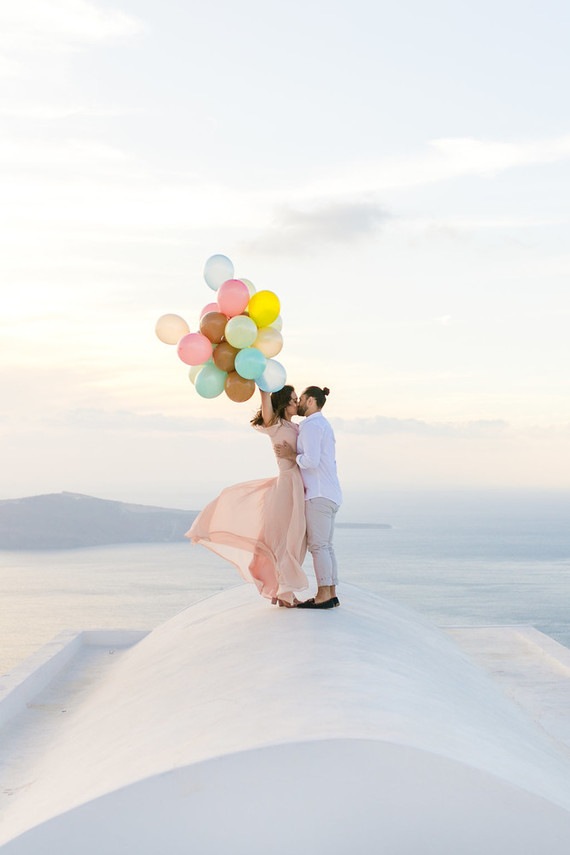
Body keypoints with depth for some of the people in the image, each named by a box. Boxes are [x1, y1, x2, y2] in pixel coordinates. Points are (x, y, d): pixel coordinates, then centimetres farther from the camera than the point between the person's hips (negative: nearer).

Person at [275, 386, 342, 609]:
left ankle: (323, 596, -9)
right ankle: (331, 594, 9)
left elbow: (312, 461, -21)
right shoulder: (324, 426, 22)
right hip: (331, 494, 10)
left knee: (317, 545, -9)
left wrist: (291, 456, -5)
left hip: (319, 494, -10)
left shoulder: (311, 425, -11)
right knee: (325, 546, 10)